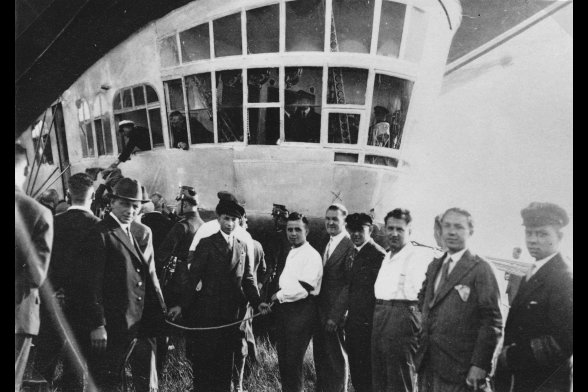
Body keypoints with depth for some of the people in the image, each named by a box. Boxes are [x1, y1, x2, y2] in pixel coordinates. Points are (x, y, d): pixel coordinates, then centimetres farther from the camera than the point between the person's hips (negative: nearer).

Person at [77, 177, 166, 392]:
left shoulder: (143, 232, 11)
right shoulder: (100, 234, -11)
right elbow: (91, 284, -14)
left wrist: (162, 313, 11)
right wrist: (97, 325, -17)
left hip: (145, 325, 7)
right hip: (114, 328, -7)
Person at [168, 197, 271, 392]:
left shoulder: (243, 246, 10)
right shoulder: (206, 244, -3)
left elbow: (248, 279, 10)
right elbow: (193, 277, -6)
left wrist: (257, 302, -2)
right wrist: (182, 305, -12)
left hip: (232, 312, 4)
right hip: (207, 312, -4)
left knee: (226, 360, 12)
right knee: (203, 359, 4)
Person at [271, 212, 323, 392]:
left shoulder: (311, 255, -12)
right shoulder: (291, 254, 16)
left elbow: (303, 289, -21)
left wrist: (278, 296, -10)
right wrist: (278, 296, 3)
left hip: (301, 311, -8)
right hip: (284, 309, 9)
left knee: (293, 362, -2)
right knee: (283, 359, 16)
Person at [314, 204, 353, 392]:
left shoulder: (350, 246, -14)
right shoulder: (324, 245, 13)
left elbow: (348, 285, -17)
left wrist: (335, 316, -18)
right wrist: (315, 311, 6)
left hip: (335, 314, -7)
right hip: (319, 312, 8)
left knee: (337, 359, 6)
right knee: (320, 357, 16)